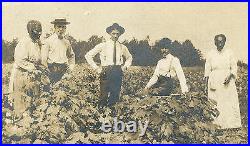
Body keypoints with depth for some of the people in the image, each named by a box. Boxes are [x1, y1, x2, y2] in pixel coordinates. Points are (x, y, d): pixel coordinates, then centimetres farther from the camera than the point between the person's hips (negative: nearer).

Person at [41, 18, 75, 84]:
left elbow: (71, 55, 25)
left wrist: (71, 67, 11)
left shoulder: (66, 41, 11)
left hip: (64, 70, 4)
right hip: (53, 70, -4)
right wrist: (47, 71, -4)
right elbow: (43, 58, -1)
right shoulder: (49, 40, -2)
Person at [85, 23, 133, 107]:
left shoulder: (122, 47, 7)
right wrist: (96, 68, -5)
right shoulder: (103, 46, -2)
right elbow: (88, 55, 0)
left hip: (118, 73, 3)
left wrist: (125, 66, 9)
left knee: (115, 95, 7)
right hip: (106, 73, -3)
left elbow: (129, 57, 27)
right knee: (104, 96, -2)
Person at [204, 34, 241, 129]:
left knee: (230, 102, -1)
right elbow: (207, 69, 5)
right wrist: (208, 81, -5)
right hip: (215, 81, 0)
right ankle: (219, 123, 6)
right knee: (216, 103, -3)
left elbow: (234, 67, 5)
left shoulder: (229, 53, 3)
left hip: (228, 81, 1)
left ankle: (230, 123, 9)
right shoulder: (211, 54, 2)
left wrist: (230, 77, -11)